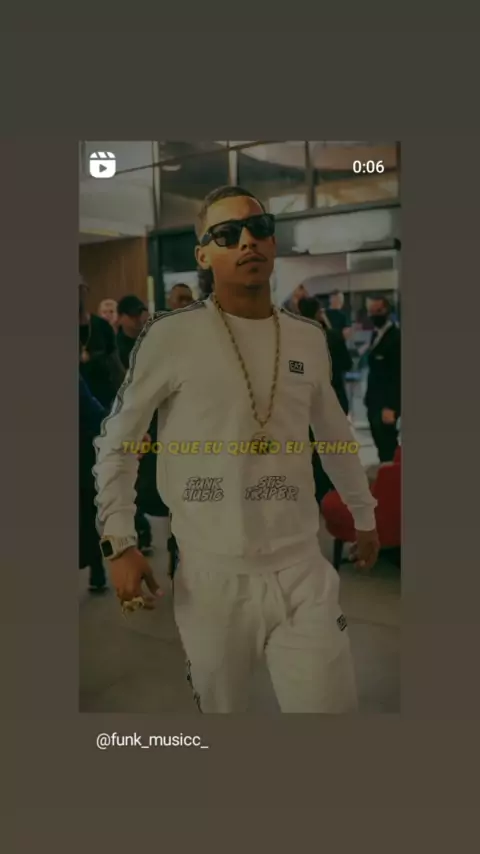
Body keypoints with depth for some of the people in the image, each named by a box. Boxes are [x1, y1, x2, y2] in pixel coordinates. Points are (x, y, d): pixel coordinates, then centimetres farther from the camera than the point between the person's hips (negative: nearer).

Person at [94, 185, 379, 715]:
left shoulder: (309, 339, 5)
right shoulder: (170, 336, -8)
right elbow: (115, 442, 0)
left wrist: (364, 514, 26)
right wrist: (119, 542, -6)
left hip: (301, 570, 3)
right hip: (210, 576, -2)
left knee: (331, 705, 4)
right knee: (220, 705, 15)